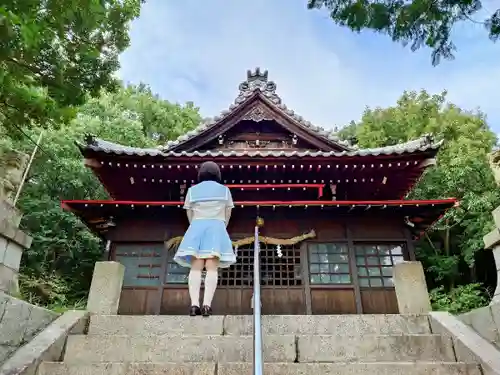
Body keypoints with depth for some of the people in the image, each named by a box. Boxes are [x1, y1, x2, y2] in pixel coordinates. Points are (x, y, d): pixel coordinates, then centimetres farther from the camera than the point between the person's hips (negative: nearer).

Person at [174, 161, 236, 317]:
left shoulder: (192, 190, 13)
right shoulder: (224, 190, 12)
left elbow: (189, 214, 15)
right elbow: (228, 214, 14)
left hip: (196, 228, 1)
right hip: (216, 227, -1)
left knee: (196, 267, -7)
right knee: (212, 267, -10)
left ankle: (194, 304, -20)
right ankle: (207, 304, -22)